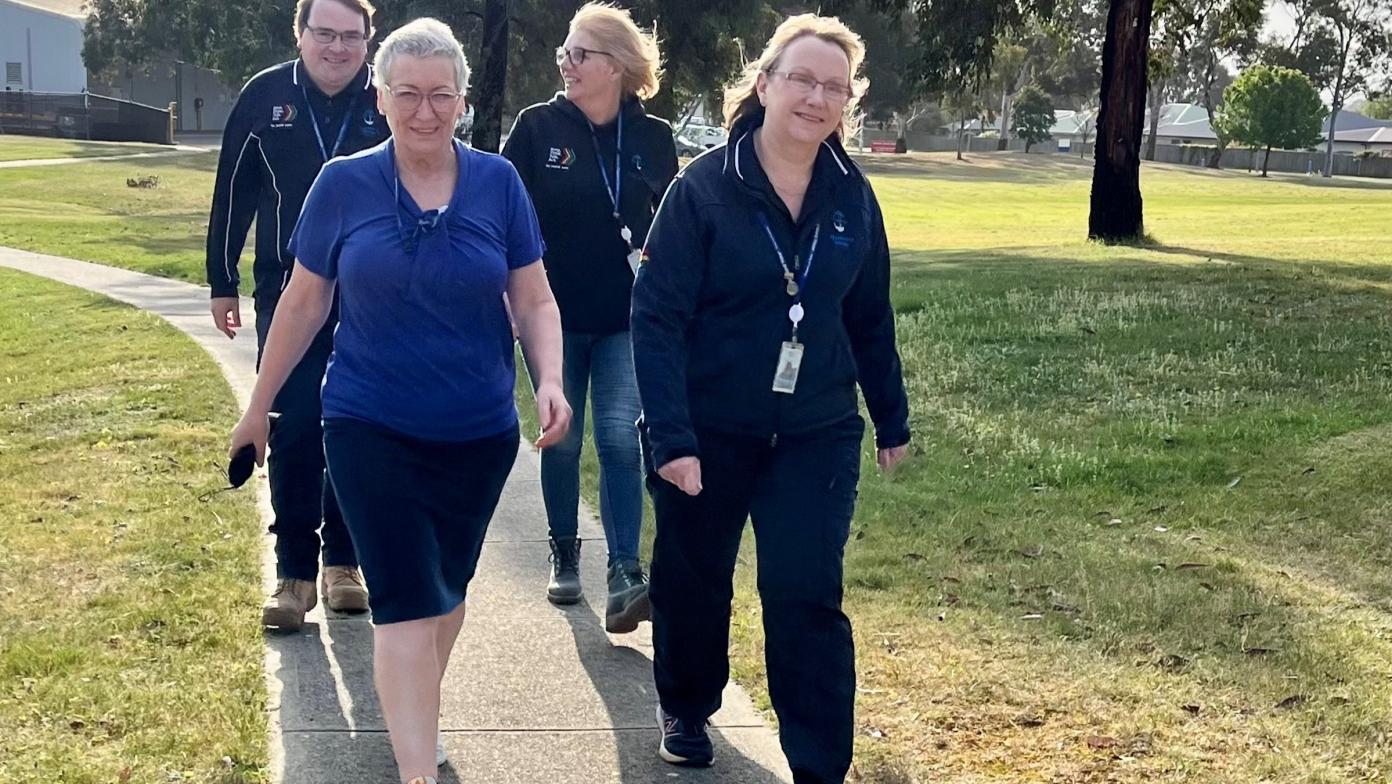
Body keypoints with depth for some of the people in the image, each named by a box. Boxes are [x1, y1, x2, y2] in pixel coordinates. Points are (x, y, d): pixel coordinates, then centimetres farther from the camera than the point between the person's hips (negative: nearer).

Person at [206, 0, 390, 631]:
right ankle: (294, 572, 6)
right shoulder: (265, 97, -2)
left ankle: (343, 561, 22)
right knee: (293, 434, -1)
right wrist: (223, 283, 6)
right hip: (287, 294, 0)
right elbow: (234, 193, 5)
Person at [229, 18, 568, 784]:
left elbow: (534, 299, 0)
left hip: (479, 433, 2)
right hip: (371, 430, -2)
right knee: (404, 600, -8)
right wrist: (259, 404, 9)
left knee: (446, 589, 18)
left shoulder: (498, 182, -3)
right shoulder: (343, 184, -5)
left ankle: (415, 714, 42)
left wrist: (550, 381, -17)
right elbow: (303, 302, 4)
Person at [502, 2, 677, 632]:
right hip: (555, 316, 0)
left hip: (626, 321, 0)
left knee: (620, 440, -7)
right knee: (561, 441, 10)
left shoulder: (652, 138, 1)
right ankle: (564, 557, 26)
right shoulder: (538, 127, -3)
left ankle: (625, 576, -9)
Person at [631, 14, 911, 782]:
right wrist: (671, 437, -23)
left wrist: (891, 419, 13)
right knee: (693, 580, 16)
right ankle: (685, 708, 42)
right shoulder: (703, 188, -14)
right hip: (710, 431, -2)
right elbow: (657, 317, -16)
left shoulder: (852, 197, -1)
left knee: (806, 595, -4)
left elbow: (870, 319, 9)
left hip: (817, 435, 2)